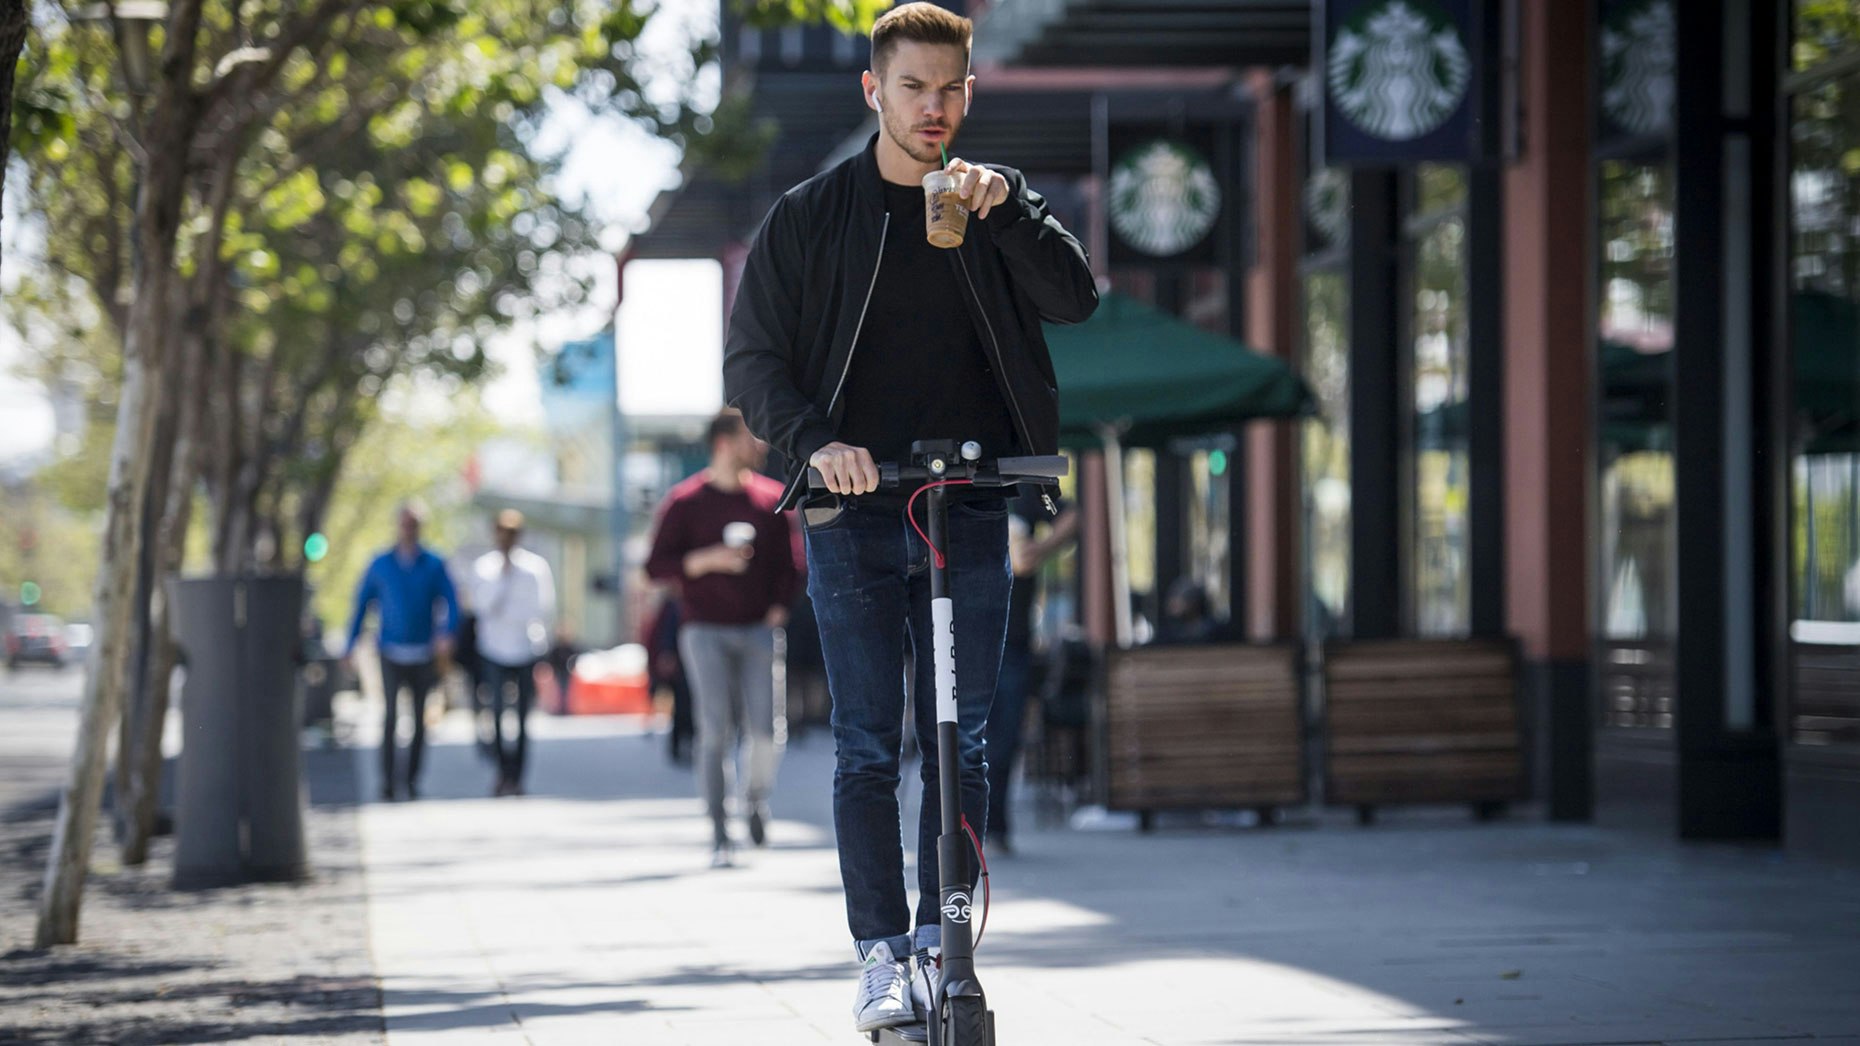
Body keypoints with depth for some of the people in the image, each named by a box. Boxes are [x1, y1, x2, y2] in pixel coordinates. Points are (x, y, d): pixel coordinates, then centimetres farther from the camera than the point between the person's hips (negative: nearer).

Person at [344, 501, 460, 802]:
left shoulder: (434, 565, 3)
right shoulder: (381, 565, 4)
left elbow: (451, 604, -2)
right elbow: (361, 605, 10)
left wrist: (447, 633, -22)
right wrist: (349, 648, 8)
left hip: (424, 654, 1)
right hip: (392, 655, -1)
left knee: (420, 720, 6)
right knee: (391, 714, -17)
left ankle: (413, 780, 18)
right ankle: (386, 780, -17)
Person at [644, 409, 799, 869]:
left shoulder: (772, 499, 10)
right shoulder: (686, 501, 2)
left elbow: (787, 562, 15)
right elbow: (657, 566, 0)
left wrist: (779, 608, -1)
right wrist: (709, 559, -13)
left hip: (759, 629, 2)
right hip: (706, 629, -2)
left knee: (768, 728, -10)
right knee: (715, 731, -7)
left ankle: (756, 795, 20)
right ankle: (719, 836, -3)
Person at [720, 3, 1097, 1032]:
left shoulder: (994, 207, 10)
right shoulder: (809, 216, 4)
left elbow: (1075, 298, -6)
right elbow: (752, 359, 1)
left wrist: (1005, 207, -19)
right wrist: (813, 440, -16)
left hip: (971, 515, 2)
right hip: (855, 512, -2)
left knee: (962, 742, 4)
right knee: (868, 748, -4)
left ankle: (943, 940, 12)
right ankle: (883, 957, -2)